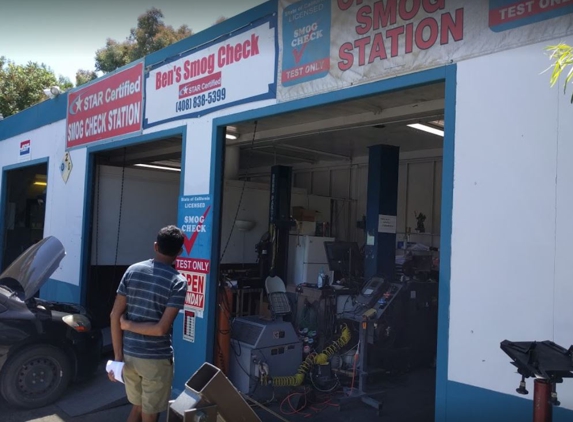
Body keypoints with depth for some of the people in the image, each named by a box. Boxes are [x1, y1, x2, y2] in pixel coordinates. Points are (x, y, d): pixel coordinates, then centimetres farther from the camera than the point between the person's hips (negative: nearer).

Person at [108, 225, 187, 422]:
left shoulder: (133, 270, 0)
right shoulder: (178, 282, -13)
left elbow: (115, 315, -2)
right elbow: (161, 328, -20)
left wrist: (118, 356, 2)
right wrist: (128, 325, -6)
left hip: (129, 354, 5)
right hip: (156, 359, -5)